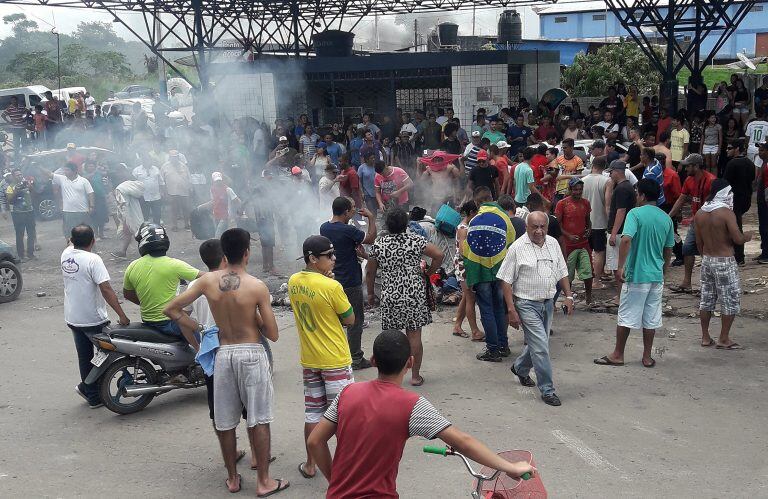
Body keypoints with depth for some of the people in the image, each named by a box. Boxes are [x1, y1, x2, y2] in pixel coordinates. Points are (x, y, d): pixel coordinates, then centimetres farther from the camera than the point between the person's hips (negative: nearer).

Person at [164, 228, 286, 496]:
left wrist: (198, 328, 6)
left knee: (225, 421, 15)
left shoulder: (207, 280, -5)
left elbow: (170, 309, -2)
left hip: (223, 353, 3)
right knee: (259, 420, 8)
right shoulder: (257, 287, -14)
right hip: (252, 354, -3)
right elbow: (273, 334, -10)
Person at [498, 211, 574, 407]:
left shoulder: (553, 244, 6)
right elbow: (506, 281, -10)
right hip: (527, 304, -6)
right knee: (541, 346, -10)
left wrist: (568, 296, 7)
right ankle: (547, 390, -1)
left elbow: (562, 273, 16)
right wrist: (511, 310, -14)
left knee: (537, 343, 18)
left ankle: (520, 368, 44)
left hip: (548, 302, 6)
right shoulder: (517, 248, -11)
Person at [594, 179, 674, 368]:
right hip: (656, 275, 5)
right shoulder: (666, 218, 6)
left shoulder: (635, 213, -12)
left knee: (626, 317, 5)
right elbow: (668, 250, 12)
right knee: (651, 318, 12)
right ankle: (647, 357, 18)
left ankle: (618, 355, 14)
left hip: (636, 274, -5)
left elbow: (626, 240, -25)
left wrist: (620, 267, -21)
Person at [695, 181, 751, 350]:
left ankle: (705, 337, 20)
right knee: (730, 300, 5)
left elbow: (699, 241, 8)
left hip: (707, 260, 7)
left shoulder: (700, 213, 1)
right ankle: (724, 339, 9)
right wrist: (747, 236, 1)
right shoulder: (727, 213, -18)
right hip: (725, 262, -7)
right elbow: (738, 239, -20)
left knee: (706, 299, 13)